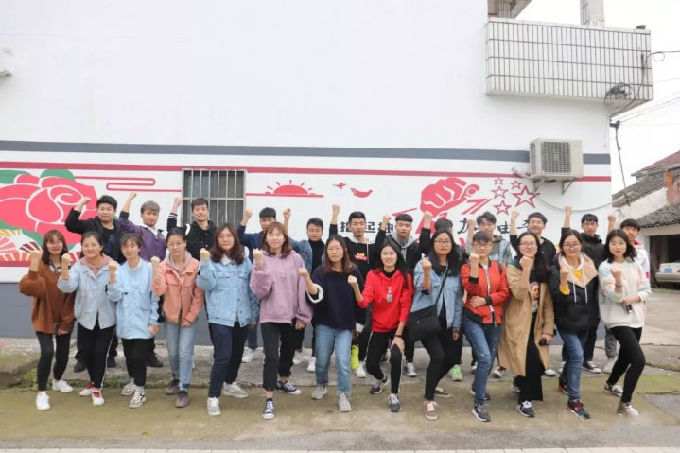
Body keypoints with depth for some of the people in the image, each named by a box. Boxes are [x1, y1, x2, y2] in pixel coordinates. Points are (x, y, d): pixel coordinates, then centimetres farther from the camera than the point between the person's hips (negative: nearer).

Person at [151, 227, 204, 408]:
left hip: (190, 315, -2)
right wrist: (155, 271, -32)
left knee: (185, 352, -4)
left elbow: (199, 294, -8)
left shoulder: (195, 265, -13)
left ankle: (183, 389, 9)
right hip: (171, 315, 3)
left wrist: (191, 316, -10)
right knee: (172, 352, 16)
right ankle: (176, 378, 41)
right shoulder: (163, 266, -7)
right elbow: (158, 291, -21)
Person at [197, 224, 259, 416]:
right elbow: (206, 285, -15)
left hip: (242, 316, 5)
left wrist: (254, 313, 9)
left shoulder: (244, 261, 6)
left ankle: (229, 383, 41)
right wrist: (205, 263, -26)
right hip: (220, 316, -4)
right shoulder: (211, 260, -4)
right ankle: (213, 396, 4)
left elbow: (251, 289, 10)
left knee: (237, 353, 17)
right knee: (223, 356, -10)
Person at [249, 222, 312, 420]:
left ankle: (283, 381, 46)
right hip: (270, 316, -3)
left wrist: (303, 315, -2)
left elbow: (302, 288, -1)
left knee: (289, 351, 20)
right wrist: (260, 266, -25)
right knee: (271, 356, -10)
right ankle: (269, 399, 4)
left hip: (291, 315, 3)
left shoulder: (296, 258, -3)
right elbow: (259, 291, -15)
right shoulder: (260, 258, -6)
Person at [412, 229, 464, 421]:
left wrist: (456, 325, 10)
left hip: (445, 321, 6)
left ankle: (432, 385, 38)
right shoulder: (424, 263, -6)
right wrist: (427, 272, -35)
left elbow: (458, 298, 11)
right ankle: (428, 400, 0)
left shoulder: (456, 268, 7)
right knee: (438, 356, -19)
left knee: (451, 358, 9)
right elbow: (424, 290, -17)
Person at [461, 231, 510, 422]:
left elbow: (505, 293, 1)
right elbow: (471, 289, -20)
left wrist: (485, 300, -12)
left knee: (490, 358, 14)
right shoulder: (467, 266, -4)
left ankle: (477, 387, 43)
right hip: (473, 318, -5)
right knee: (484, 357, -18)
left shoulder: (499, 267, 8)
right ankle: (479, 404, -6)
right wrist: (474, 265, -29)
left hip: (494, 319, 5)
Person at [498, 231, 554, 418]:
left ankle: (520, 382, 34)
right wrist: (526, 270, -27)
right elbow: (519, 295, -22)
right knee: (532, 360, -18)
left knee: (538, 362, 2)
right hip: (518, 323, -5)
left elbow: (548, 302, 6)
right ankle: (525, 399, 1)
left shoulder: (543, 269, 6)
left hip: (536, 323, 5)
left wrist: (548, 329, 1)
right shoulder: (513, 268, -7)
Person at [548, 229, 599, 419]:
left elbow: (595, 293, 12)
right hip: (567, 321, -5)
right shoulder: (556, 269, -11)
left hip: (585, 320, 5)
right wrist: (563, 280, -32)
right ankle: (574, 400, -7)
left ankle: (564, 381, 43)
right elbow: (558, 299, -18)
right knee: (577, 355, -16)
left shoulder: (589, 266, 3)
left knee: (574, 354, 17)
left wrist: (596, 316, 5)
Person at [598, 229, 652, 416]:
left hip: (636, 316, 6)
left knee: (626, 356, 20)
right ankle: (625, 403, -4)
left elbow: (647, 289, 3)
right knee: (639, 359, -16)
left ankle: (610, 384, 47)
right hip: (618, 318, -6)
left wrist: (633, 298, -16)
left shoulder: (635, 265, 4)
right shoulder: (605, 267, -11)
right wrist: (618, 281, -39)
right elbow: (614, 297, -19)